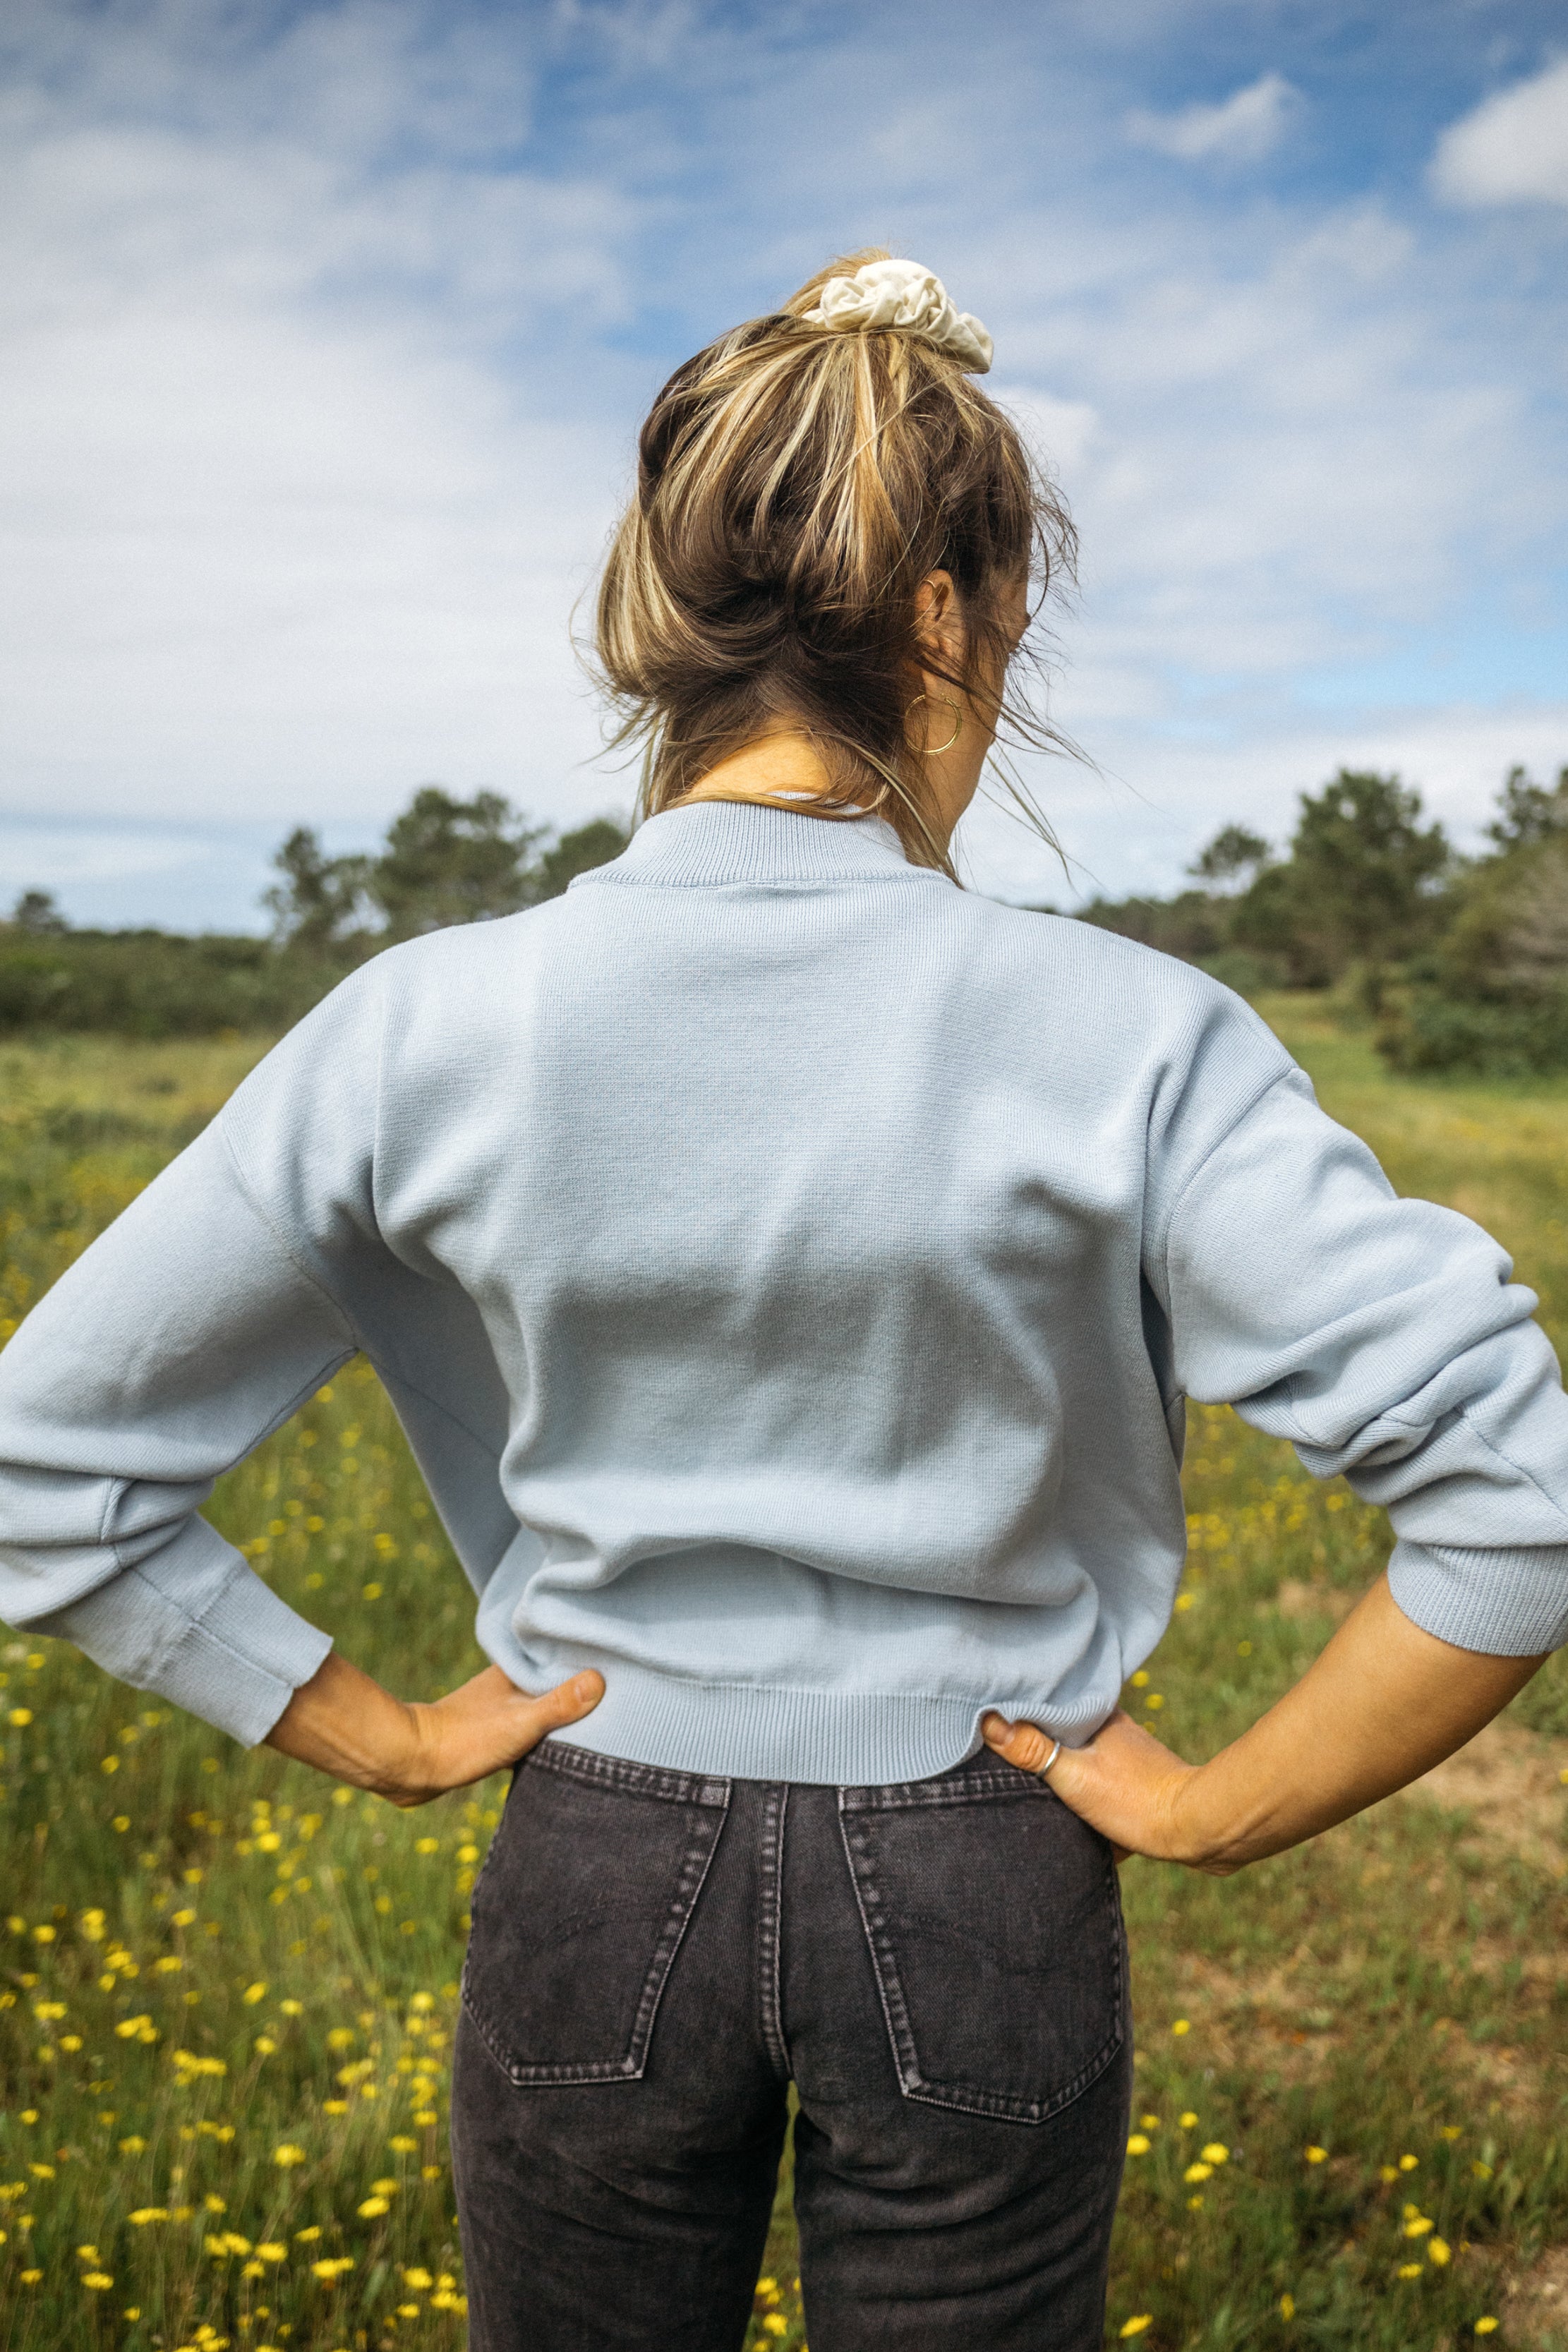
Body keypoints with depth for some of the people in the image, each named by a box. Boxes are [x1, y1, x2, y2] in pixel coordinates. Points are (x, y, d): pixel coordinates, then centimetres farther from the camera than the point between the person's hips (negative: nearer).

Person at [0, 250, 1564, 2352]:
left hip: (597, 1882, 2)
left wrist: (383, 1740, -2)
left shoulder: (434, 1031, -14)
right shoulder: (1118, 1039, -19)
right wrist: (1221, 1809, -10)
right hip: (981, 1913, -1)